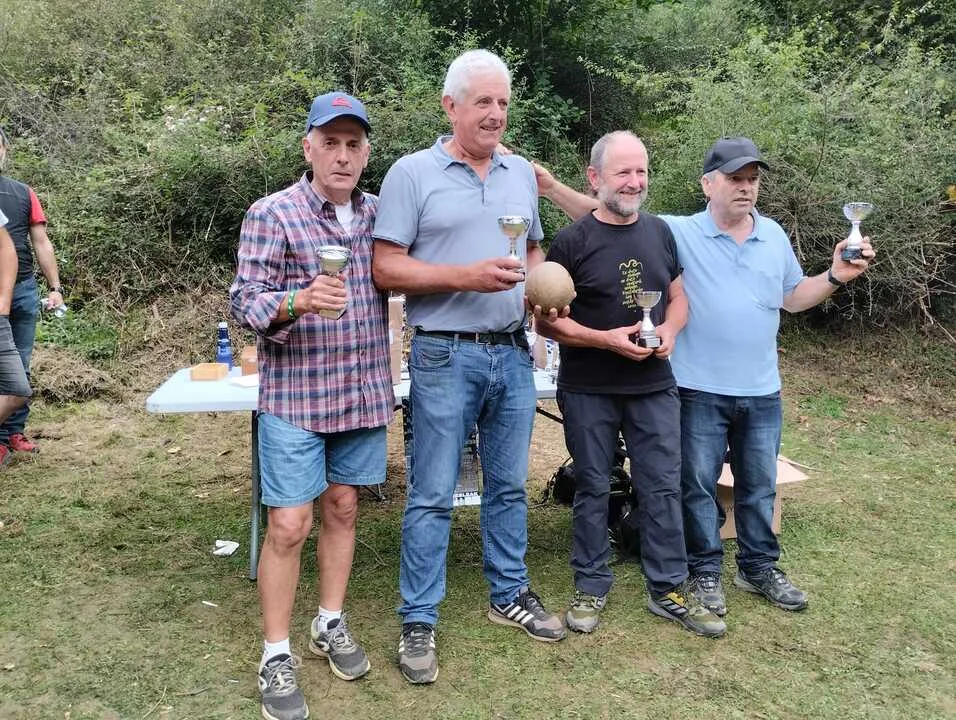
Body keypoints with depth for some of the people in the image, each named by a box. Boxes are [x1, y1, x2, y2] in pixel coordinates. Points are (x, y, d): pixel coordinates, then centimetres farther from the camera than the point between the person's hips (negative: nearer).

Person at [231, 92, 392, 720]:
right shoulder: (272, 214, -8)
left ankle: (331, 624, 31)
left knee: (343, 508, 14)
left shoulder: (378, 213, 8)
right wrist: (296, 301, -33)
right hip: (295, 395, -4)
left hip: (364, 392, 5)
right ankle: (277, 656, 14)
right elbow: (245, 302, -14)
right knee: (290, 525, -2)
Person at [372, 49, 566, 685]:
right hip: (446, 357, -5)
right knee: (432, 495, 2)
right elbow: (386, 269, -9)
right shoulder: (413, 173, -5)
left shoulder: (523, 173, 12)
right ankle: (418, 623, 15)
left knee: (509, 485, 15)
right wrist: (465, 278, -19)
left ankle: (510, 595, 32)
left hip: (514, 353, 5)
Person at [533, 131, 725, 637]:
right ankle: (591, 587, 24)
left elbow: (678, 298, 17)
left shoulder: (659, 233, 8)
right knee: (592, 489, 8)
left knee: (663, 487, 7)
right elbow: (547, 320, -8)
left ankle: (668, 590, 21)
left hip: (654, 386, 4)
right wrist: (607, 339, -19)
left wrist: (670, 330, -5)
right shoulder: (571, 242, -7)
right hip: (589, 391, -4)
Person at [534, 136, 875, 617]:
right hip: (700, 391, -4)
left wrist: (837, 276, 1)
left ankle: (759, 567, 32)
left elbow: (793, 298, 17)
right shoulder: (679, 233, -6)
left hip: (761, 392, 4)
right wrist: (553, 189, -20)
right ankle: (705, 571, 24)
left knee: (759, 485, 15)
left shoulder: (774, 236, 8)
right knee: (698, 485, 7)